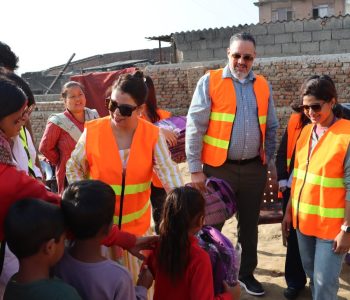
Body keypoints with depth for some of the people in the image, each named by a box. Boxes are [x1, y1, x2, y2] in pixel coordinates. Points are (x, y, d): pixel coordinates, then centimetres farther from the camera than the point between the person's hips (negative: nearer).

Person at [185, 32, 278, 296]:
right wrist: (195, 168, -13)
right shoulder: (210, 81, -6)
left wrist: (268, 162, 10)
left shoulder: (263, 86, 7)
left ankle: (247, 273, 34)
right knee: (211, 224, 8)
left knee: (249, 224, 16)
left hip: (254, 168, 4)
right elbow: (195, 126, -10)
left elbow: (271, 128, 14)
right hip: (218, 168, -4)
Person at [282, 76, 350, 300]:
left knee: (325, 281, 2)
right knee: (311, 273, 19)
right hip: (304, 219, 6)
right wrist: (289, 211, 12)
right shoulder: (306, 131, 6)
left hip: (332, 223, -6)